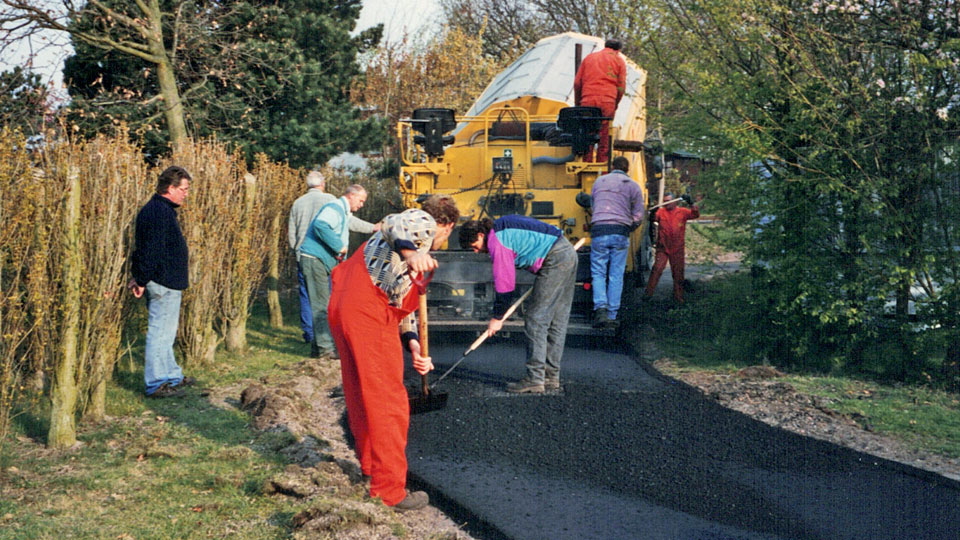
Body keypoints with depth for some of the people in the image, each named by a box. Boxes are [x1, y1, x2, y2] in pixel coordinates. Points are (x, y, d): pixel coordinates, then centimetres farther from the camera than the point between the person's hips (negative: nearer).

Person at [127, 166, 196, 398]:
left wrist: (139, 277, 17)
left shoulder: (153, 209, 15)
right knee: (160, 333, -4)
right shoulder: (160, 212, -19)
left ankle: (172, 376, 30)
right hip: (164, 283, -11)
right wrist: (142, 280, -22)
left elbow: (144, 247, 18)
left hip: (164, 283, 11)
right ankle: (156, 384, 1)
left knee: (164, 333, 19)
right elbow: (152, 249, -23)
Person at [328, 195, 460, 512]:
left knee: (361, 396, 25)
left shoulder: (414, 240, 30)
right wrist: (411, 253, -46)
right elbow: (395, 224, -26)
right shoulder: (422, 224, 0)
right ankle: (389, 491, 1)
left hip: (343, 307, 10)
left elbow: (405, 305, 29)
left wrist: (414, 346, 16)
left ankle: (369, 465, 43)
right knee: (388, 403, -3)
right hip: (370, 313, -10)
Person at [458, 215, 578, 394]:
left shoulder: (497, 242, -13)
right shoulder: (502, 227, 16)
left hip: (554, 261, -10)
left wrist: (497, 318, -2)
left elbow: (505, 283, -10)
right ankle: (551, 376, 14)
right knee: (556, 320, 11)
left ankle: (534, 379, -9)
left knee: (535, 319, -7)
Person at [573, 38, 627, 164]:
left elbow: (577, 83, 14)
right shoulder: (619, 60, 13)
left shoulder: (589, 57, 20)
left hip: (587, 101, 2)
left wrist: (577, 103, 19)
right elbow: (621, 87, 5)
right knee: (604, 139, -1)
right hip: (607, 102, -2)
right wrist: (615, 106, 14)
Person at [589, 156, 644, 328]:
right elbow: (638, 218, 7)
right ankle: (612, 315, 2)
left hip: (598, 230, 1)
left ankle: (600, 308, -17)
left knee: (598, 273, 4)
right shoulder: (633, 186, 9)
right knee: (616, 275, 4)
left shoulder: (599, 181, 16)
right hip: (620, 232, -1)